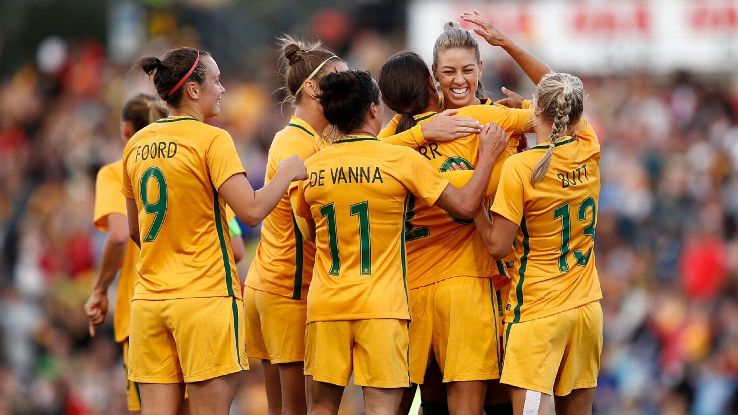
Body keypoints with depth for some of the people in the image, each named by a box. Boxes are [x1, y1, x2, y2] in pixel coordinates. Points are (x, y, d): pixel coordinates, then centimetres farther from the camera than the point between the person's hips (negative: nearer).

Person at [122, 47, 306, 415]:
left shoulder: (137, 145, 11)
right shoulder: (211, 140, -9)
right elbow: (251, 210, -17)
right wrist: (287, 174, -1)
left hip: (149, 298, 6)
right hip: (205, 297, -6)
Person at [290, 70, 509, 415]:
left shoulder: (311, 169, 4)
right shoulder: (402, 160, -7)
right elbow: (463, 204, -2)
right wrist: (487, 157, 12)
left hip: (325, 305, 3)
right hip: (381, 306, -3)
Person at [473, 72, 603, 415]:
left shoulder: (520, 167, -15)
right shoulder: (589, 153, 1)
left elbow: (498, 245, -13)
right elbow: (573, 109, 21)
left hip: (536, 311, -6)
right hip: (587, 308, 6)